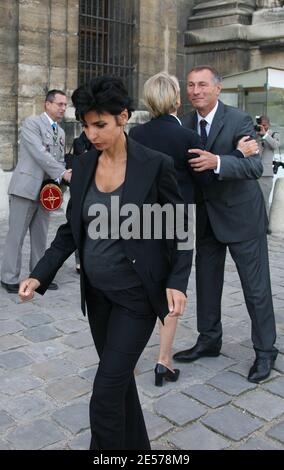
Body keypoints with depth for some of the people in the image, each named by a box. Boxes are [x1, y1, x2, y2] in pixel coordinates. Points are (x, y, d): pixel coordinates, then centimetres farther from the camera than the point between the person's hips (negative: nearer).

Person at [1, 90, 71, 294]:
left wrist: (59, 182, -1)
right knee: (16, 234, -1)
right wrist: (62, 173, -23)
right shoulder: (31, 123, -6)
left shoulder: (61, 133, 16)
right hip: (26, 187, -6)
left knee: (40, 236, 11)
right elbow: (39, 153, -18)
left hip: (46, 190, 7)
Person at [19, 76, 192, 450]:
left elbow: (180, 229, -6)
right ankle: (135, 443, 41)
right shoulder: (83, 166, 1)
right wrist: (40, 275, -2)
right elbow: (71, 229, 7)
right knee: (120, 378, 19)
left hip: (136, 295, -5)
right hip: (98, 293, 6)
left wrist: (177, 282, -17)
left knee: (107, 393, -4)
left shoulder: (155, 164, -14)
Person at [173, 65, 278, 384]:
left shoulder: (238, 120, -15)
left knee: (256, 286, 2)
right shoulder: (186, 124, 2)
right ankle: (209, 340, 32)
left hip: (240, 214, -6)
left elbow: (255, 165, -26)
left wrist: (216, 162, -40)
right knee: (206, 280, 15)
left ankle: (265, 351, 18)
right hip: (206, 216, 6)